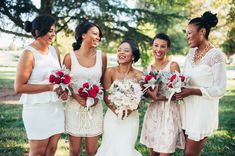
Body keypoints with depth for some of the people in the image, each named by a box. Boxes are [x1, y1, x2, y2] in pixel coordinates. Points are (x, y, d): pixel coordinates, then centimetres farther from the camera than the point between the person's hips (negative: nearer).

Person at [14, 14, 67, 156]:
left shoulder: (55, 51, 7)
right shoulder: (29, 54, -13)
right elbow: (19, 87, -15)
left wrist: (64, 90, -1)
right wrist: (49, 87, -18)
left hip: (56, 107, 6)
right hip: (37, 108, -6)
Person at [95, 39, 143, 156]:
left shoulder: (138, 75, -5)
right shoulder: (110, 72, -7)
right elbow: (106, 96, -7)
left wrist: (129, 109, -20)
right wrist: (116, 110, -20)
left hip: (131, 118, 1)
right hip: (113, 116, 0)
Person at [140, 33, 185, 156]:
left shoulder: (173, 65, -6)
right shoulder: (148, 69, 8)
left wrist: (158, 97, -18)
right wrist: (150, 93, -7)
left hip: (169, 112, -4)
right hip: (152, 112, 5)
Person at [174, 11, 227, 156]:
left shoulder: (216, 55, -14)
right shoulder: (191, 53, 7)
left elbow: (220, 90, -15)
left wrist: (192, 91, -21)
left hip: (203, 111, -6)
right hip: (187, 108, 6)